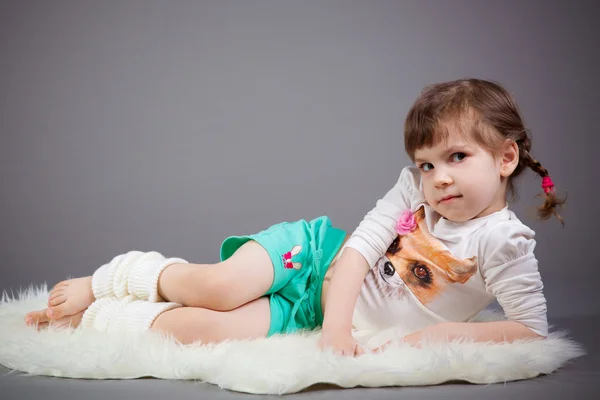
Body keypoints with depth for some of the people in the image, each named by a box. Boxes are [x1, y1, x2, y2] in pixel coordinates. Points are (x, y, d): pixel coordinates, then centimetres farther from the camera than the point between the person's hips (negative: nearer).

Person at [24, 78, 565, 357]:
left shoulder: (505, 243, -12)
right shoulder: (413, 188, -6)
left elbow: (534, 330, -14)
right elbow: (361, 245, -12)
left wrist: (452, 330, -25)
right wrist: (336, 322, -26)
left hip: (335, 323, -1)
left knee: (211, 330, -24)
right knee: (221, 289, -28)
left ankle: (87, 317, -1)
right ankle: (104, 281, 4)